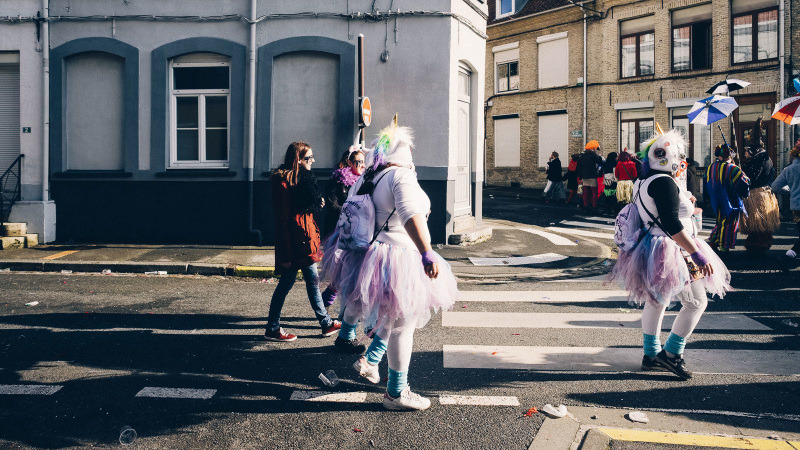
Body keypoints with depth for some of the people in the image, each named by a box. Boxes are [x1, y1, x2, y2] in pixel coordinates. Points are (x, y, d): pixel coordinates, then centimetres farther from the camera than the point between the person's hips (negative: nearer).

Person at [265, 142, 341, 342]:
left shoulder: (302, 178, 14)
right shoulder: (284, 180, -15)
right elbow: (282, 216, -19)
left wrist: (318, 204, 7)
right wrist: (286, 251, -21)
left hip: (305, 238, 10)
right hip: (294, 239, -10)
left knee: (313, 280, 14)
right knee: (287, 282, -1)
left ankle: (326, 322, 22)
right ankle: (272, 329, 11)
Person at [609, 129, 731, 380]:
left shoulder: (645, 182, 10)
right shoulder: (664, 183, -20)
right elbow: (671, 225, -27)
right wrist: (697, 253, -26)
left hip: (652, 251, 10)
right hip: (669, 253, -10)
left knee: (656, 302, 16)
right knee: (696, 302, -1)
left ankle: (651, 355, 25)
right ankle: (671, 353, 2)